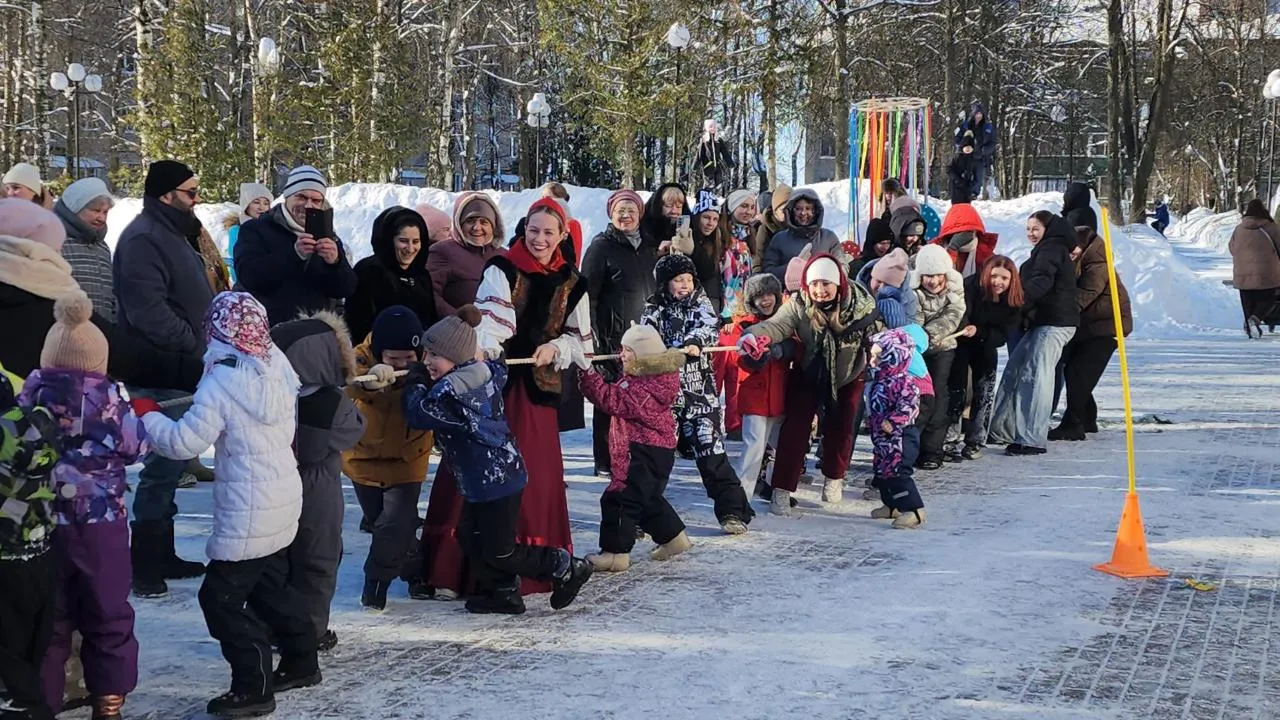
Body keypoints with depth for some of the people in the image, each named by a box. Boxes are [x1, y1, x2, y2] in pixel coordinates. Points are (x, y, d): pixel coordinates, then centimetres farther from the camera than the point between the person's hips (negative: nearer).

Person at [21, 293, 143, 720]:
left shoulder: (31, 394, -6)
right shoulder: (108, 396, -11)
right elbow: (135, 447, -2)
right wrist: (139, 418, 14)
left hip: (45, 523, 2)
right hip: (100, 523, -1)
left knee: (49, 617, 13)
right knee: (108, 615, 13)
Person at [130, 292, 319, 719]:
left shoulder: (221, 383, -20)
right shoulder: (278, 371, 2)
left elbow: (185, 442, -20)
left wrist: (146, 413, -4)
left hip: (247, 514, -8)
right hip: (284, 501, 8)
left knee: (222, 596, 1)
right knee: (270, 586, 24)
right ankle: (300, 663, 34)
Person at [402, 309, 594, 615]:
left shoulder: (451, 394, -25)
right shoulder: (487, 374, 4)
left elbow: (418, 414, -18)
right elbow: (500, 367, 27)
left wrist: (416, 383, -2)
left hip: (494, 482, -10)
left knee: (498, 552, 1)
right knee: (469, 535, 17)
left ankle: (564, 567, 11)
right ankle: (503, 593, 25)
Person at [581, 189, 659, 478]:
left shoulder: (649, 247, 15)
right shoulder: (601, 246, -3)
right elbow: (588, 293, -8)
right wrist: (592, 335, -14)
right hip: (612, 338, -6)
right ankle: (605, 462, 7)